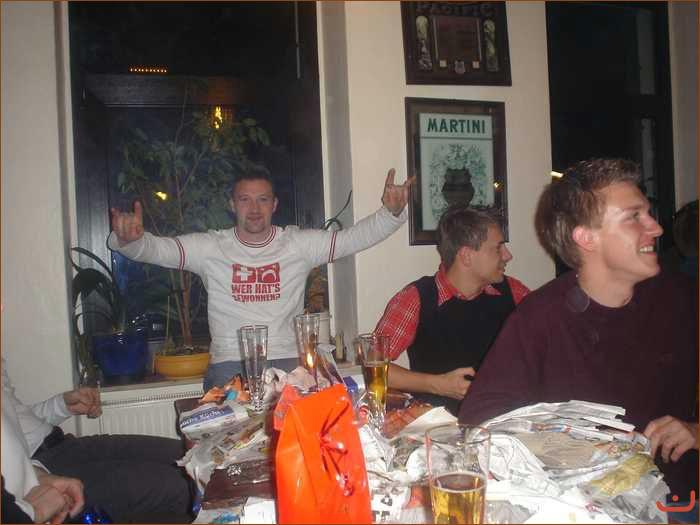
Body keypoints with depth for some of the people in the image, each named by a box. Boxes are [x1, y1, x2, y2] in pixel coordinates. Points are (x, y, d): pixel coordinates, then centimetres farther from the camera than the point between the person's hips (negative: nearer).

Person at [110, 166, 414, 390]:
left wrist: (391, 213, -20)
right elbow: (154, 248, -6)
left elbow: (355, 237, -3)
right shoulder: (210, 247, 3)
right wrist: (128, 239, -30)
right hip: (229, 365, 0)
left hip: (287, 361, 1)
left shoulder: (299, 244, 4)